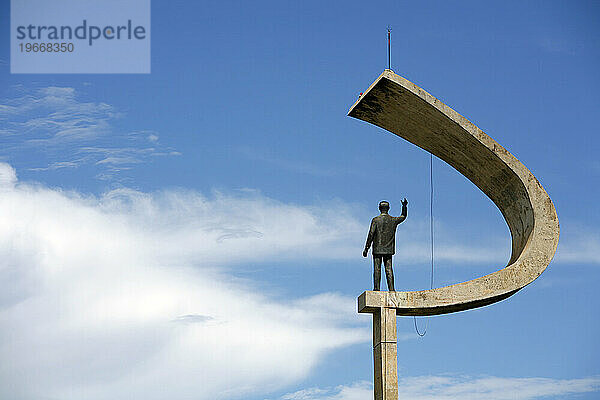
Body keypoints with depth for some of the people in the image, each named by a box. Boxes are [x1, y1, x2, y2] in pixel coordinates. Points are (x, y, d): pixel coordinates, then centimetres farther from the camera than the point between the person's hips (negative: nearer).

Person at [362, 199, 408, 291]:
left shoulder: (376, 220, -5)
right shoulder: (393, 220, 4)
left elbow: (371, 235, -8)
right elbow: (403, 217, 25)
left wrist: (366, 248, -6)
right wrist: (404, 206, 34)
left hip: (377, 249, -3)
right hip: (389, 249, 3)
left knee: (377, 270, -3)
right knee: (389, 269, 2)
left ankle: (376, 288, -7)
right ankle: (391, 289, -5)